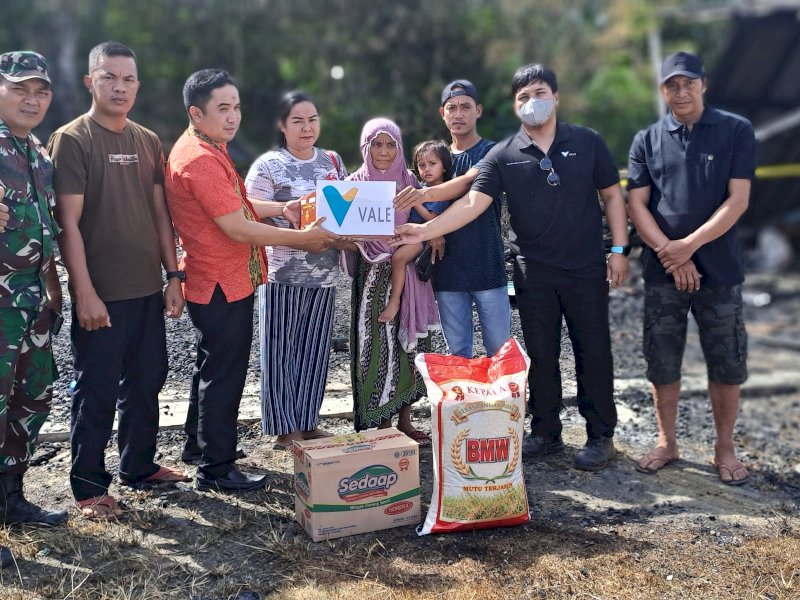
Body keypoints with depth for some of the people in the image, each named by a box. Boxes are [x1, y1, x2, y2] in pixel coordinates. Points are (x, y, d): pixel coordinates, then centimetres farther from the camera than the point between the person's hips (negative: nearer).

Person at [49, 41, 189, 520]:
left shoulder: (148, 142, 10)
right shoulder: (72, 139, -7)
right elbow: (69, 222, -12)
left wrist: (173, 275, 7)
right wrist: (85, 293, -17)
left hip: (147, 288, 6)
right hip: (101, 293, -6)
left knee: (146, 382, 15)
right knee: (98, 391, 2)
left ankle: (139, 466, 31)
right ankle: (89, 486, 16)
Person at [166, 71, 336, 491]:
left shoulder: (206, 150, 12)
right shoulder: (200, 160, -22)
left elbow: (235, 204, 21)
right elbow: (238, 228, -24)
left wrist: (282, 208, 9)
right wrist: (302, 238, -17)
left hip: (219, 282, 11)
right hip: (223, 285, -11)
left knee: (213, 366, 23)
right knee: (224, 374, 0)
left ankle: (199, 440, 39)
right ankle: (216, 468, 12)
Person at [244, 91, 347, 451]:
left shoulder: (333, 161, 12)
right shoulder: (268, 165, -4)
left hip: (324, 273, 5)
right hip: (282, 272, -4)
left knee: (313, 350, 11)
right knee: (280, 350, 2)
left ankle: (308, 423, 23)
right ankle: (285, 428, 13)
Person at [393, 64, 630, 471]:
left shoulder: (587, 143, 1)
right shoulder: (503, 156, 0)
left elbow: (612, 195, 5)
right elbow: (473, 202, -10)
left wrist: (619, 249, -2)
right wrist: (425, 230, -23)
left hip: (586, 269, -1)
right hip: (533, 272, 1)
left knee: (593, 352, 5)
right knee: (540, 355, 10)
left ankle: (600, 436, 19)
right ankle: (546, 433, 24)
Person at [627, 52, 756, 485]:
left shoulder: (736, 131, 0)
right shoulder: (647, 140, 6)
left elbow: (737, 200, -7)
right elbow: (636, 204, 0)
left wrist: (689, 245, -15)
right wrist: (669, 253, -12)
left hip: (719, 269, -1)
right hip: (662, 270, 2)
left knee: (727, 363, 5)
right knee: (662, 361, 7)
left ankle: (724, 448, 21)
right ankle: (667, 443, 23)